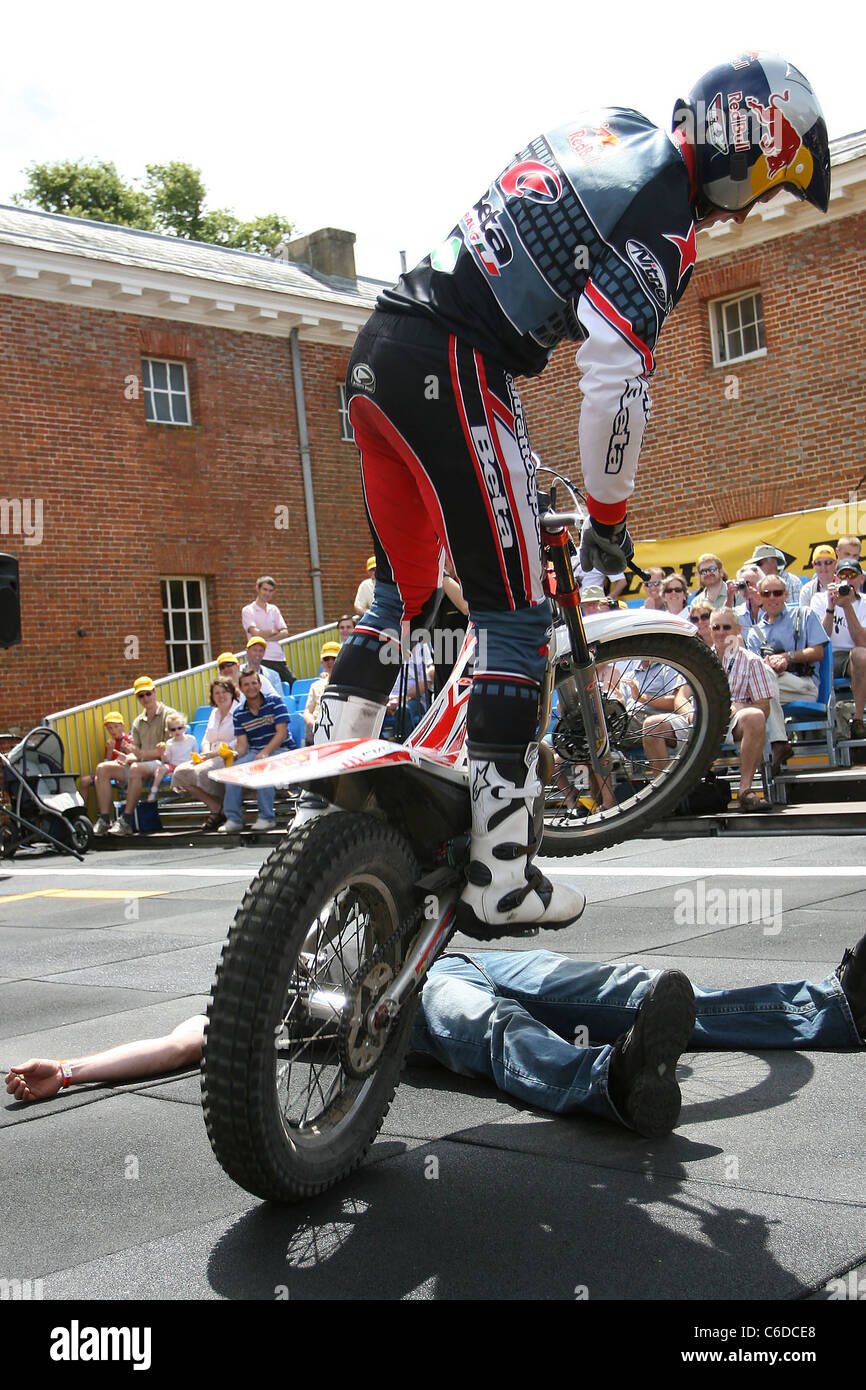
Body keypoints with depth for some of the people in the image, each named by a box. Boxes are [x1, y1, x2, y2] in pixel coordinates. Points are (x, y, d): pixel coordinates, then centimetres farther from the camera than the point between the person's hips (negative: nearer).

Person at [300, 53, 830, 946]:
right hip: (452, 367, -9)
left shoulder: (607, 132, 19)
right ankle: (500, 880, -8)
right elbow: (614, 379, -16)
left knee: (402, 594, 17)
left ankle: (325, 796, 19)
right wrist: (608, 516, -6)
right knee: (513, 618, -7)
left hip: (379, 347, 10)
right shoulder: (662, 219, -9)